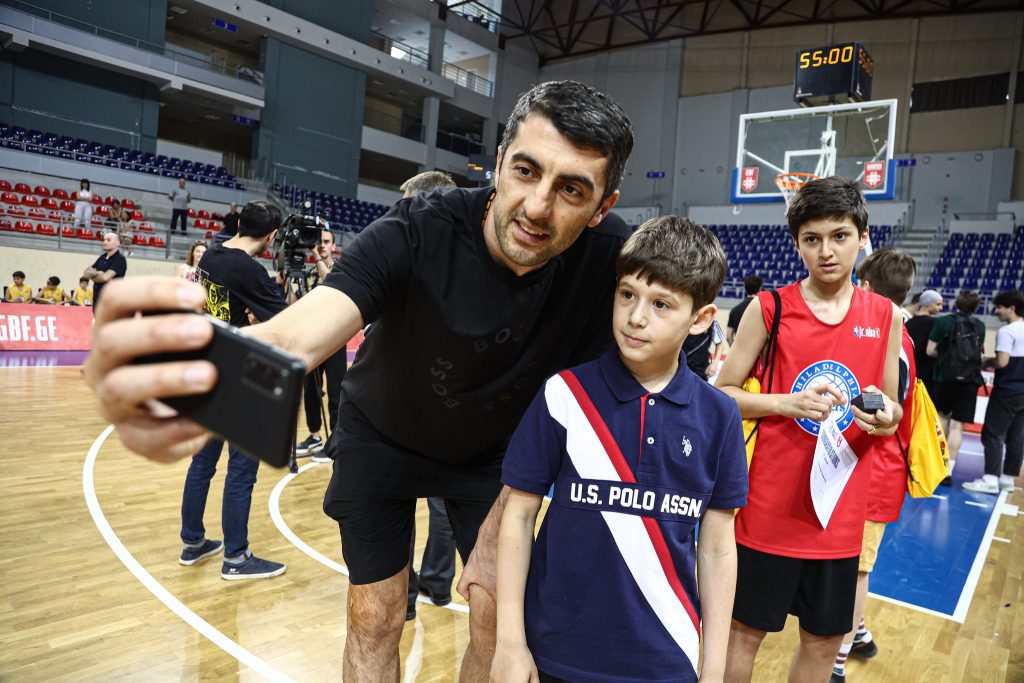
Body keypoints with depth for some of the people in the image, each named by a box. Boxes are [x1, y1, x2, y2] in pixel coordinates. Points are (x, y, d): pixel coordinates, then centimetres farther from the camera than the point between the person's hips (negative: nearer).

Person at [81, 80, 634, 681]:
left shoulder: (607, 267, -25)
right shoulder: (416, 232, -31)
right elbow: (293, 338, -45)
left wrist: (500, 525, -15)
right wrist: (205, 386, -68)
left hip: (491, 455, 2)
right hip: (381, 437, -1)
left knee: (497, 620, 3)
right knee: (374, 622, 6)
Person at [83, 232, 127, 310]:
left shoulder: (120, 259, -11)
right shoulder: (102, 257, 15)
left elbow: (105, 277, -20)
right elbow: (86, 273, 12)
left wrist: (93, 277, 1)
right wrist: (96, 273, -10)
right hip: (97, 299, 8)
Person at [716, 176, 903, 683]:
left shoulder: (886, 317, 3)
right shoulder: (768, 309, -7)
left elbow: (890, 412, 11)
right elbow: (722, 395, -5)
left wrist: (884, 416, -11)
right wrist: (789, 402, -19)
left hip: (841, 510, 4)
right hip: (769, 505, -3)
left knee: (825, 640, 17)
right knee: (745, 630, 10)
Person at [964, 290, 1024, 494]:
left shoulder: (1006, 331, -13)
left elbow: (1002, 361, -19)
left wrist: (987, 362, -2)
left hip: (1007, 391, -8)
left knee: (993, 434, -4)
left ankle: (990, 479, -7)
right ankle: (1008, 478, 14)